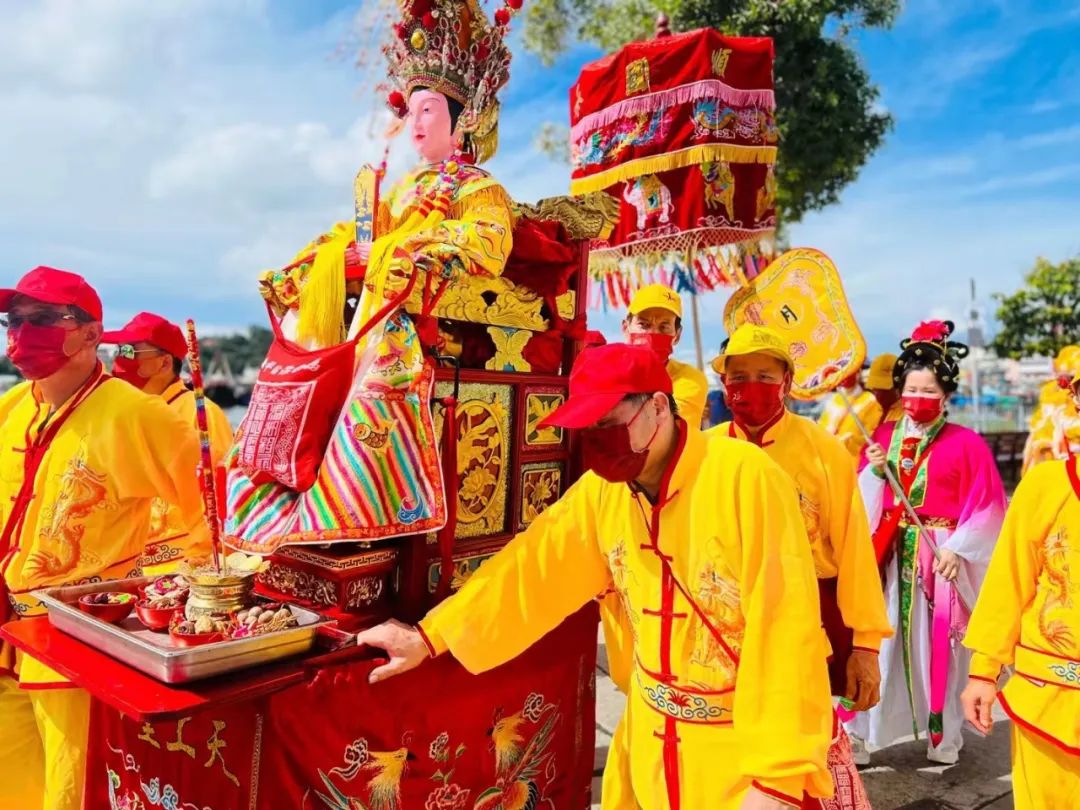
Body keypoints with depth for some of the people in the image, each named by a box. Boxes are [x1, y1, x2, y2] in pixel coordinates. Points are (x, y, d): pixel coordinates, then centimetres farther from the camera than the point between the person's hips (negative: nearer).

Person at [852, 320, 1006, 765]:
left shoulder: (966, 443, -3)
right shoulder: (883, 437, 7)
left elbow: (985, 508, -6)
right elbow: (862, 502, 7)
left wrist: (956, 549, -15)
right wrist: (875, 471, -11)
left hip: (941, 557, -3)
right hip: (890, 556, 3)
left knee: (938, 647, 4)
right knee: (881, 642, 4)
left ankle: (944, 736, 21)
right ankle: (866, 731, 16)